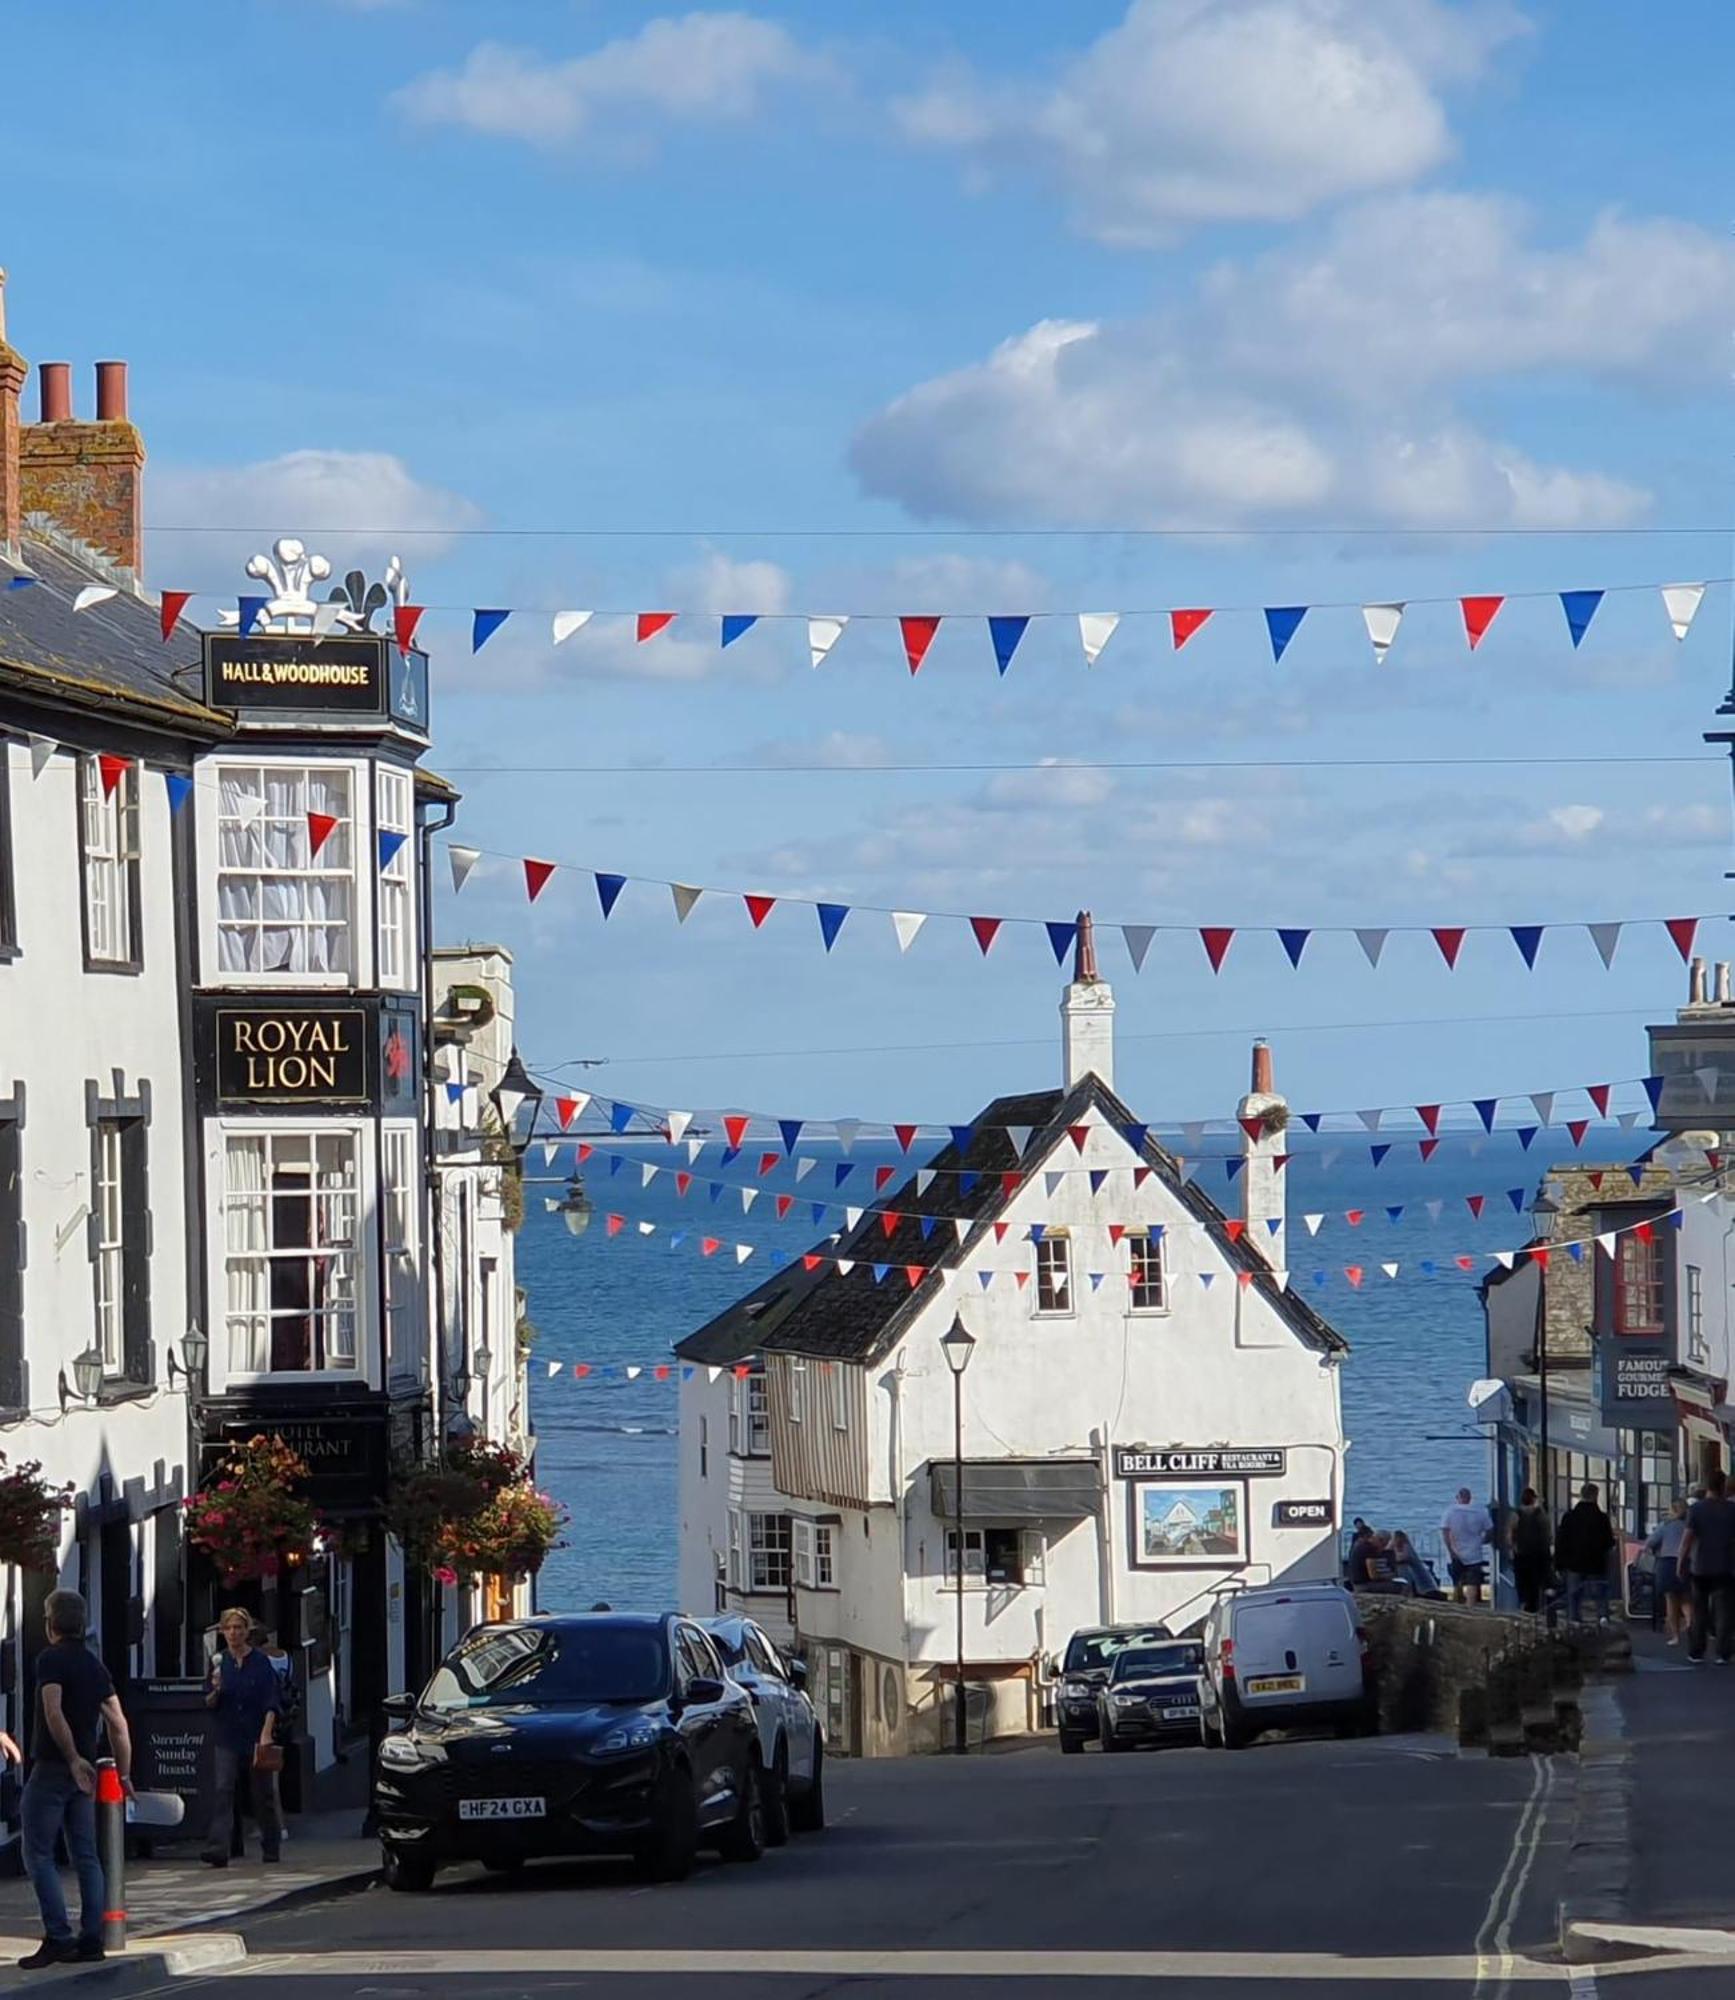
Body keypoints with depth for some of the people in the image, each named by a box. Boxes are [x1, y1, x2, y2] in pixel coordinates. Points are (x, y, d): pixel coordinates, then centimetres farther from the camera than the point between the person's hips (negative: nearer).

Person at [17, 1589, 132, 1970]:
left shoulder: (51, 1658, -10)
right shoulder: (95, 1665, 12)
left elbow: (54, 1713, -23)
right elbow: (118, 1724, 11)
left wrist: (73, 1759, -20)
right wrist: (124, 1773, 15)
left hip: (52, 1767, -7)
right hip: (84, 1772, 7)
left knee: (38, 1854, -4)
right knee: (86, 1856, 9)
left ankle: (58, 1936, -12)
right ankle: (91, 1938, 7)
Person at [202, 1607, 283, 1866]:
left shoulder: (261, 1663, -1)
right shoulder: (220, 1662, 6)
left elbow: (272, 1702, -4)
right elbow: (209, 1704, 7)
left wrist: (266, 1734, -15)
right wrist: (215, 1690, -14)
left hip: (256, 1737, -1)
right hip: (228, 1738, 1)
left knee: (264, 1793, 8)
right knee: (222, 1790, -12)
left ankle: (271, 1848, 22)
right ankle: (217, 1849, -20)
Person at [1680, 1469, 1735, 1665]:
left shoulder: (1696, 1509, -4)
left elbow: (1688, 1537, -9)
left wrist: (1681, 1561, -3)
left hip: (1700, 1568, 1)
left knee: (1699, 1612, 12)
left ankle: (1695, 1652, 14)